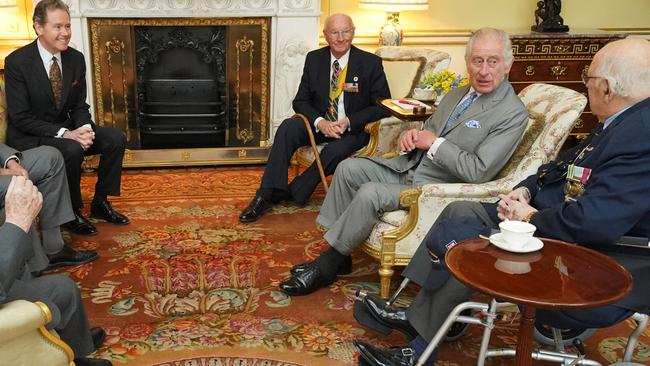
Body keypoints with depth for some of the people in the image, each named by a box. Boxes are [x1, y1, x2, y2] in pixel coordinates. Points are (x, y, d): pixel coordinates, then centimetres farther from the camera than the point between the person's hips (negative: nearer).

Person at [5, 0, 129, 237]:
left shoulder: (76, 58, -2)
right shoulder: (17, 62, -17)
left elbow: (79, 106, 5)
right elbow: (21, 118, -19)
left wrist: (85, 129, -18)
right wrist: (65, 134, -29)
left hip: (67, 128, 6)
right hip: (29, 136, -6)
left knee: (116, 139, -13)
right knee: (72, 150, -33)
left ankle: (100, 202, 3)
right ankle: (70, 213, -10)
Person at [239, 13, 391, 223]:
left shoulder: (371, 63, -6)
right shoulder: (314, 59, 3)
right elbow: (300, 101, 3)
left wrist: (349, 121, -20)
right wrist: (320, 122, -19)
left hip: (355, 129, -3)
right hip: (320, 124, 3)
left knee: (337, 149, -35)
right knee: (288, 127, -25)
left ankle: (294, 192, -15)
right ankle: (267, 195, -25)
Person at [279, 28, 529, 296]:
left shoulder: (513, 113, -14)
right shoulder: (456, 94, 11)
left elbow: (478, 172, -21)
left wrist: (434, 143, -16)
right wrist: (413, 134, -2)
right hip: (409, 166, 8)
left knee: (369, 194, -27)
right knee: (348, 168, -5)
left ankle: (326, 267, -8)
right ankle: (338, 256, 1)